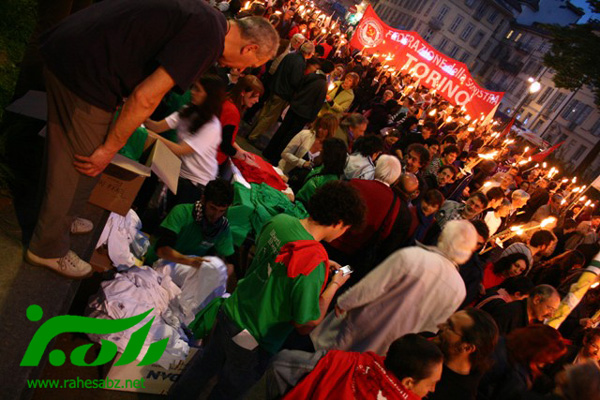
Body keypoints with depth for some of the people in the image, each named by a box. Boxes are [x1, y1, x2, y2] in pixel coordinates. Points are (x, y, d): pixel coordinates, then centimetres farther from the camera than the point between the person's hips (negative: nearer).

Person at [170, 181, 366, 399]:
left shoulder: (280, 220, -13)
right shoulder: (314, 266, -33)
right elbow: (306, 325, -22)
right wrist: (334, 285, -10)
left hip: (229, 311, 6)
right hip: (252, 343, -6)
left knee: (206, 364, 31)